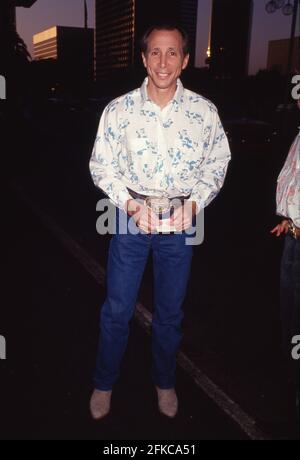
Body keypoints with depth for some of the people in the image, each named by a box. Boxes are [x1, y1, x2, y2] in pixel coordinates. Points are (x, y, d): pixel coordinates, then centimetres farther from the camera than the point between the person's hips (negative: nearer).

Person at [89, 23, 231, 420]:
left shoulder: (204, 111, -3)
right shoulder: (119, 109, -4)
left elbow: (218, 163, 4)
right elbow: (101, 165, -1)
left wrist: (194, 202, -12)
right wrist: (132, 204, -14)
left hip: (181, 221, 1)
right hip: (131, 216, 0)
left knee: (170, 310, 15)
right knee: (117, 308, 9)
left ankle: (165, 381, 40)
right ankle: (104, 383, 33)